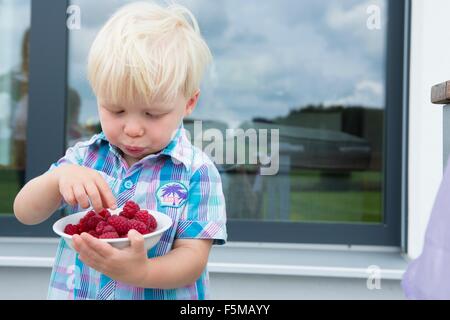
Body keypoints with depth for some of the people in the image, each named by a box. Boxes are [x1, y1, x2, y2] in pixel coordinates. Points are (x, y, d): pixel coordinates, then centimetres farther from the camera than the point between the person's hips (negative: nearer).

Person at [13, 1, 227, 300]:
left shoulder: (196, 172, -13)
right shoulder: (84, 156, -2)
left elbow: (193, 258, -15)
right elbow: (25, 214, -3)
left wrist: (140, 272, -34)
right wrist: (59, 177, -23)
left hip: (161, 293, -2)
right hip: (74, 291, 3)